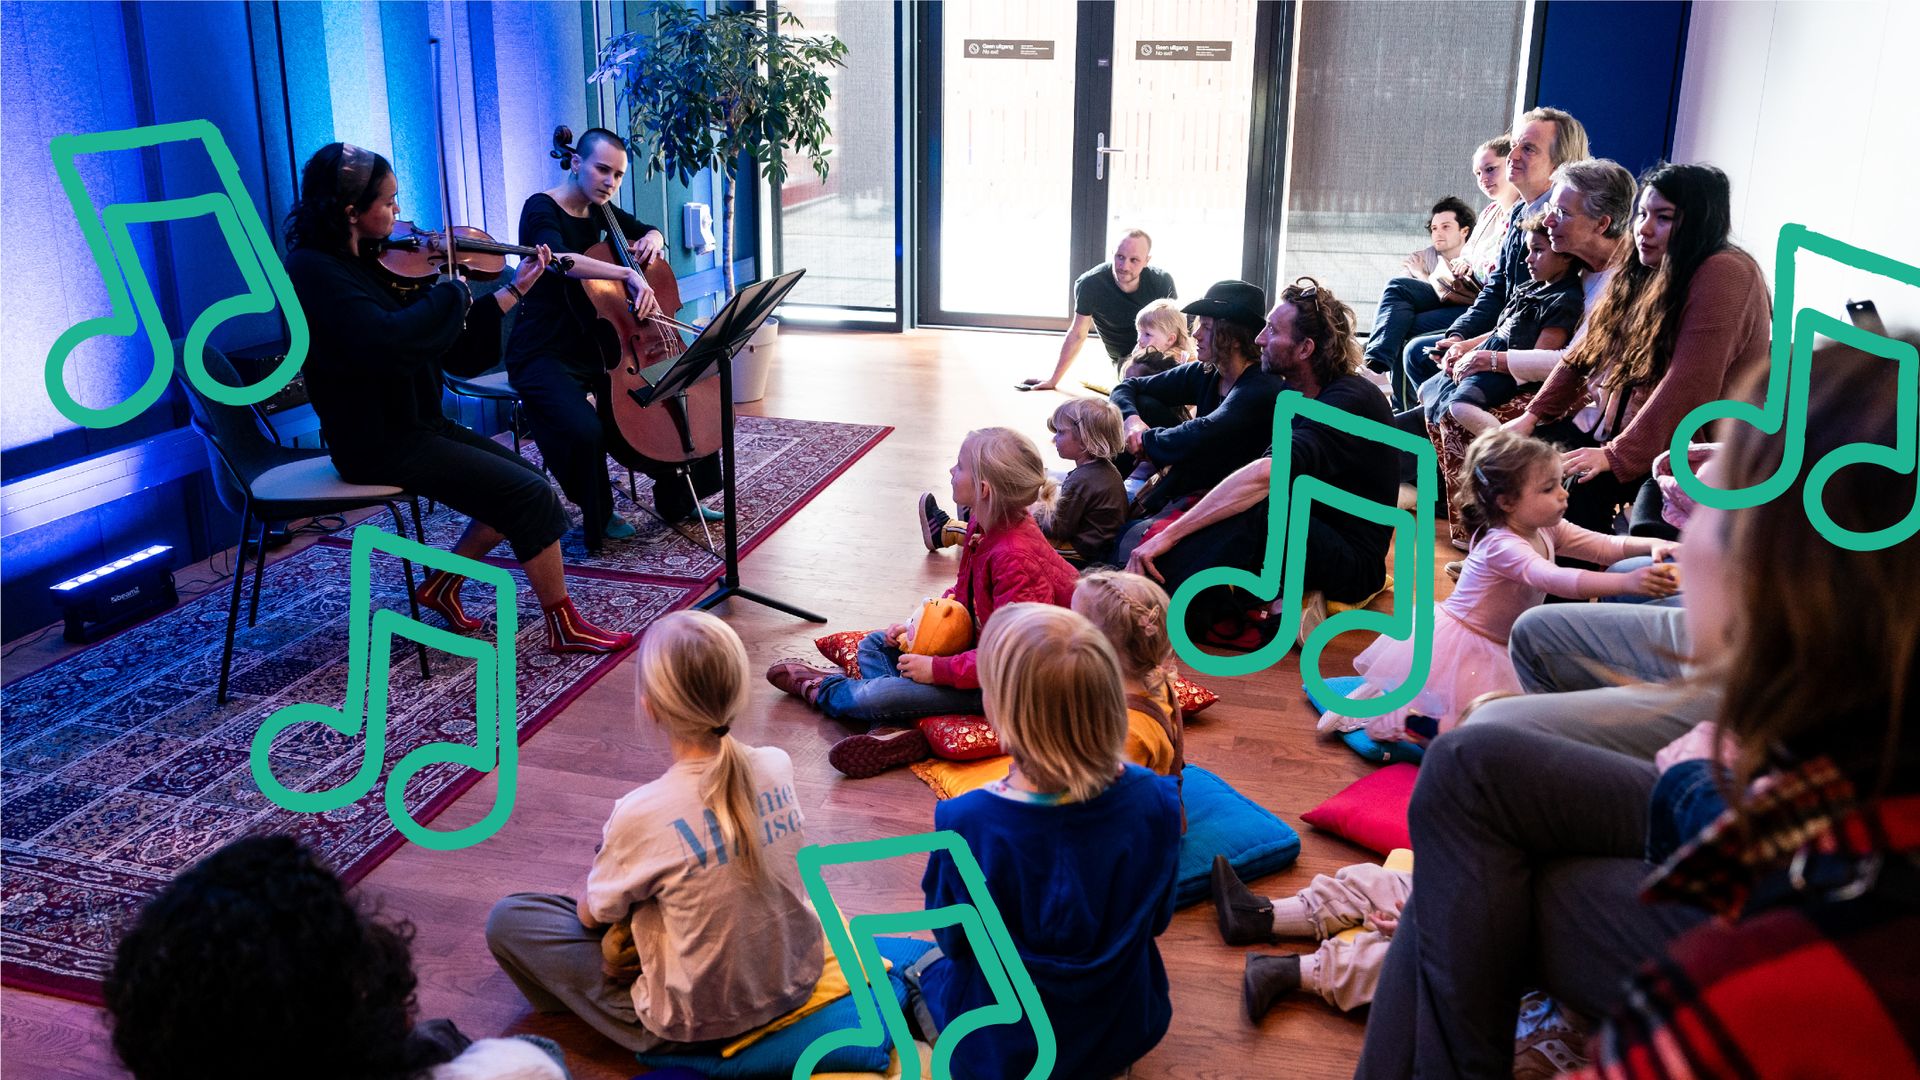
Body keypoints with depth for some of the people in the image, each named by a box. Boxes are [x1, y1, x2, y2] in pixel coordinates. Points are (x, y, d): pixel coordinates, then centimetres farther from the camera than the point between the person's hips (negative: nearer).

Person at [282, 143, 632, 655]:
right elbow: (387, 339, -36)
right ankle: (565, 627, -1)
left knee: (522, 483, 11)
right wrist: (452, 294, -20)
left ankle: (443, 585, 20)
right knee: (531, 495, -12)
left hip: (413, 424, 9)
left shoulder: (367, 261, 8)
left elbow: (453, 346, 11)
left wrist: (515, 289, 7)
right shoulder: (312, 269, -18)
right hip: (378, 441, -9)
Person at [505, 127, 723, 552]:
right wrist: (628, 273, -47)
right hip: (546, 356, -8)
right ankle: (598, 520, -6)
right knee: (584, 430, -33)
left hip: (599, 349, 8)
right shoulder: (541, 209, -13)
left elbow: (650, 231, 26)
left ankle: (677, 500, 19)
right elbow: (557, 258, -35)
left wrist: (650, 240, 1)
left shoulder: (600, 212, 9)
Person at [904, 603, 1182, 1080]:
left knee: (924, 972, 31)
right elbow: (1156, 919, -5)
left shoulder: (967, 825, -34)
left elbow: (953, 939, -14)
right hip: (1126, 1032, 1)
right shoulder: (1155, 801, -24)